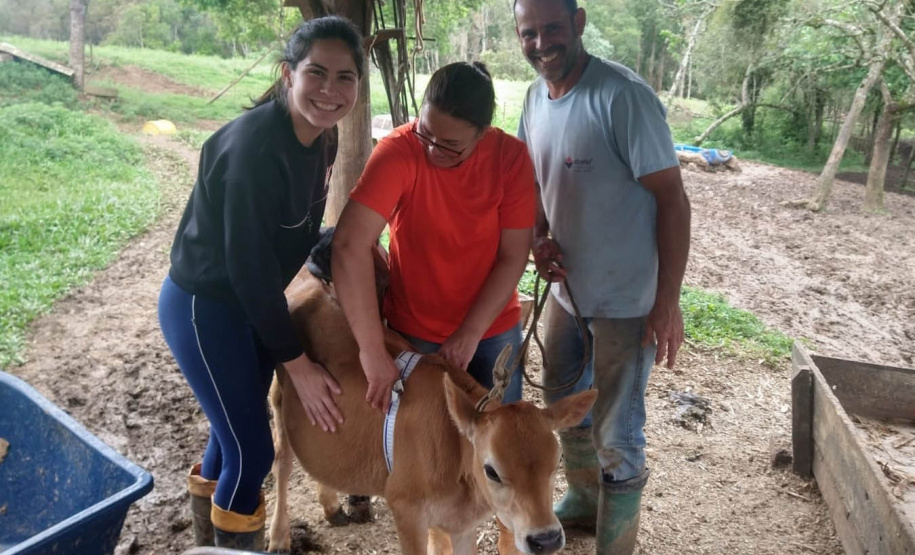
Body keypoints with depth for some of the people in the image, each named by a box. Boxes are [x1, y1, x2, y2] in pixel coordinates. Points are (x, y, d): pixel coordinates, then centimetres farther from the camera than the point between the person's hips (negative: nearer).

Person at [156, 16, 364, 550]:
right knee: (253, 451, -3)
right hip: (202, 307, -8)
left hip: (250, 301, 8)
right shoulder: (255, 145, -28)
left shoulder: (322, 136, -3)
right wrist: (298, 364, -20)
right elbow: (249, 264, -26)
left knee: (235, 434, 21)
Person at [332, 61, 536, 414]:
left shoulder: (511, 157, -16)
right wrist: (372, 351, -36)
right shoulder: (398, 152, -24)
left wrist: (471, 333, -16)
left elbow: (513, 256, -12)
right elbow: (350, 246, -34)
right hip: (414, 331, -2)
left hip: (494, 328, 2)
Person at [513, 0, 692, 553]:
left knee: (614, 434, 4)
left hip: (626, 300, -8)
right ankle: (583, 501, 50)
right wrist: (540, 238, -6)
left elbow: (673, 199, -18)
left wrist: (668, 302, -19)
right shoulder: (535, 98, 2)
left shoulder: (622, 96, -21)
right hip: (566, 287, 8)